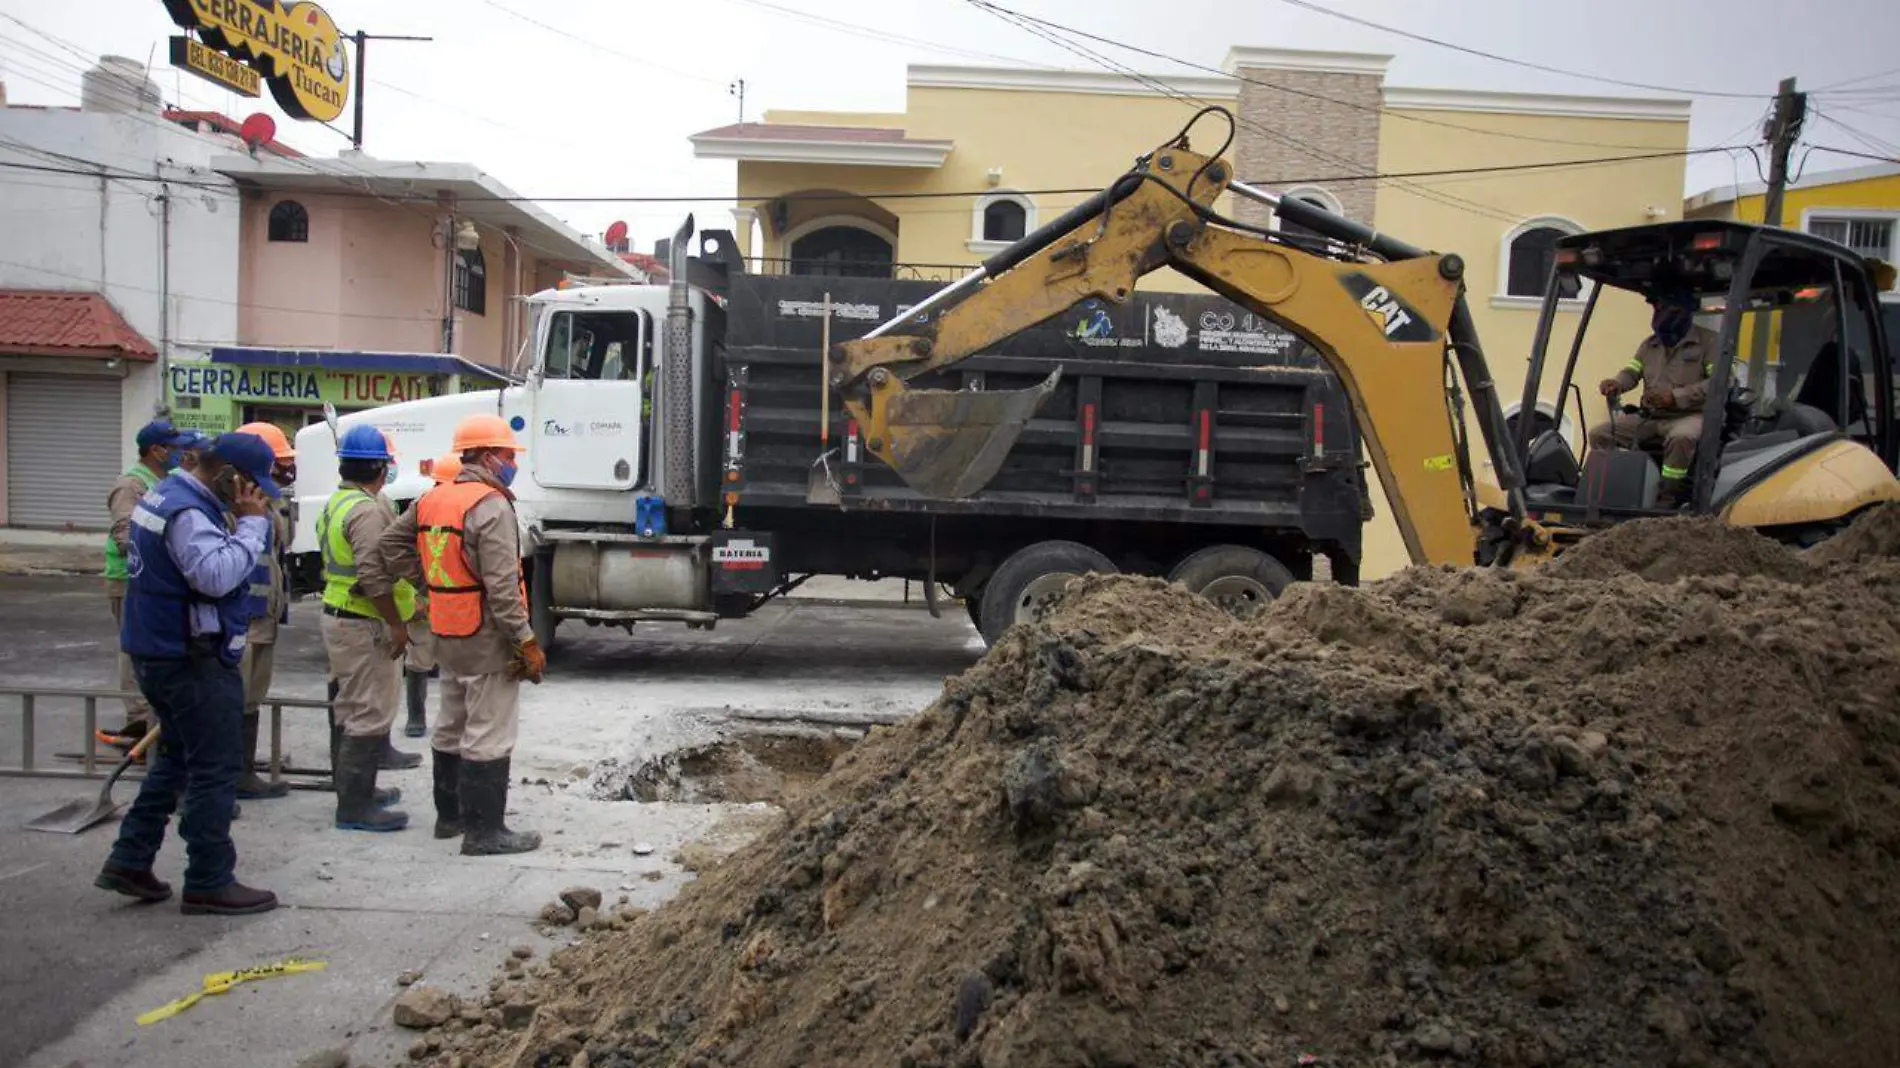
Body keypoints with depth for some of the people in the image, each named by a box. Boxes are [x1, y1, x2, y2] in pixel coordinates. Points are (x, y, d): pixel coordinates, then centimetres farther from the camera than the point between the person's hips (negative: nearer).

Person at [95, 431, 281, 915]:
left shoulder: (168, 494, 11)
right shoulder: (188, 512, -21)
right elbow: (215, 575, -34)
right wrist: (252, 522, -26)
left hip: (163, 653, 11)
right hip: (194, 661, -10)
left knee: (175, 758, 22)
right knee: (215, 770, -1)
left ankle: (130, 861, 26)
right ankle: (209, 883, 6)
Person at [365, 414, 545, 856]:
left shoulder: (432, 500, 9)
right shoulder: (491, 507, -18)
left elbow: (388, 547, 12)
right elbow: (502, 588, -22)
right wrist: (527, 643, -18)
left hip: (447, 637, 9)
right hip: (488, 640, -9)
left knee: (451, 729, 20)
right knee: (488, 737, -2)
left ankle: (450, 814, 33)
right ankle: (484, 830, 3)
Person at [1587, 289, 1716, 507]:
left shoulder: (1707, 342, -4)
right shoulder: (1649, 345, 16)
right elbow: (1631, 373, 10)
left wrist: (1676, 397, -25)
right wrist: (1615, 383, -17)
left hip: (1688, 416, -6)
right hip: (1649, 417, 6)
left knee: (1681, 437, -41)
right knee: (1599, 433, -9)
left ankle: (1666, 500, -31)